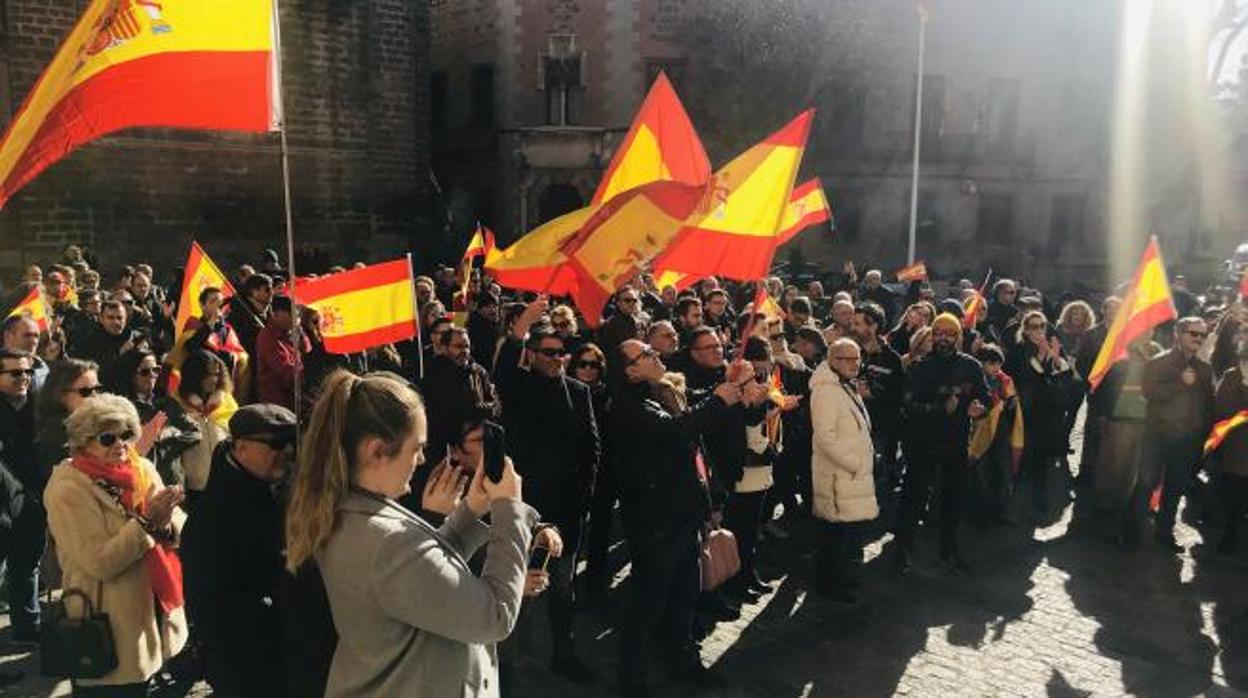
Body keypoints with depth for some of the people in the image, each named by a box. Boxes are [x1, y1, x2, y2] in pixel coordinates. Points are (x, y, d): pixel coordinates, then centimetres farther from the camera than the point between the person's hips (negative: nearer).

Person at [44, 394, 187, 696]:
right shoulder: (67, 490, -15)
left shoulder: (142, 469, 3)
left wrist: (166, 522, -21)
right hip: (107, 629, -6)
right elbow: (98, 563, -22)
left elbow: (181, 528, 1)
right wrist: (146, 521, -28)